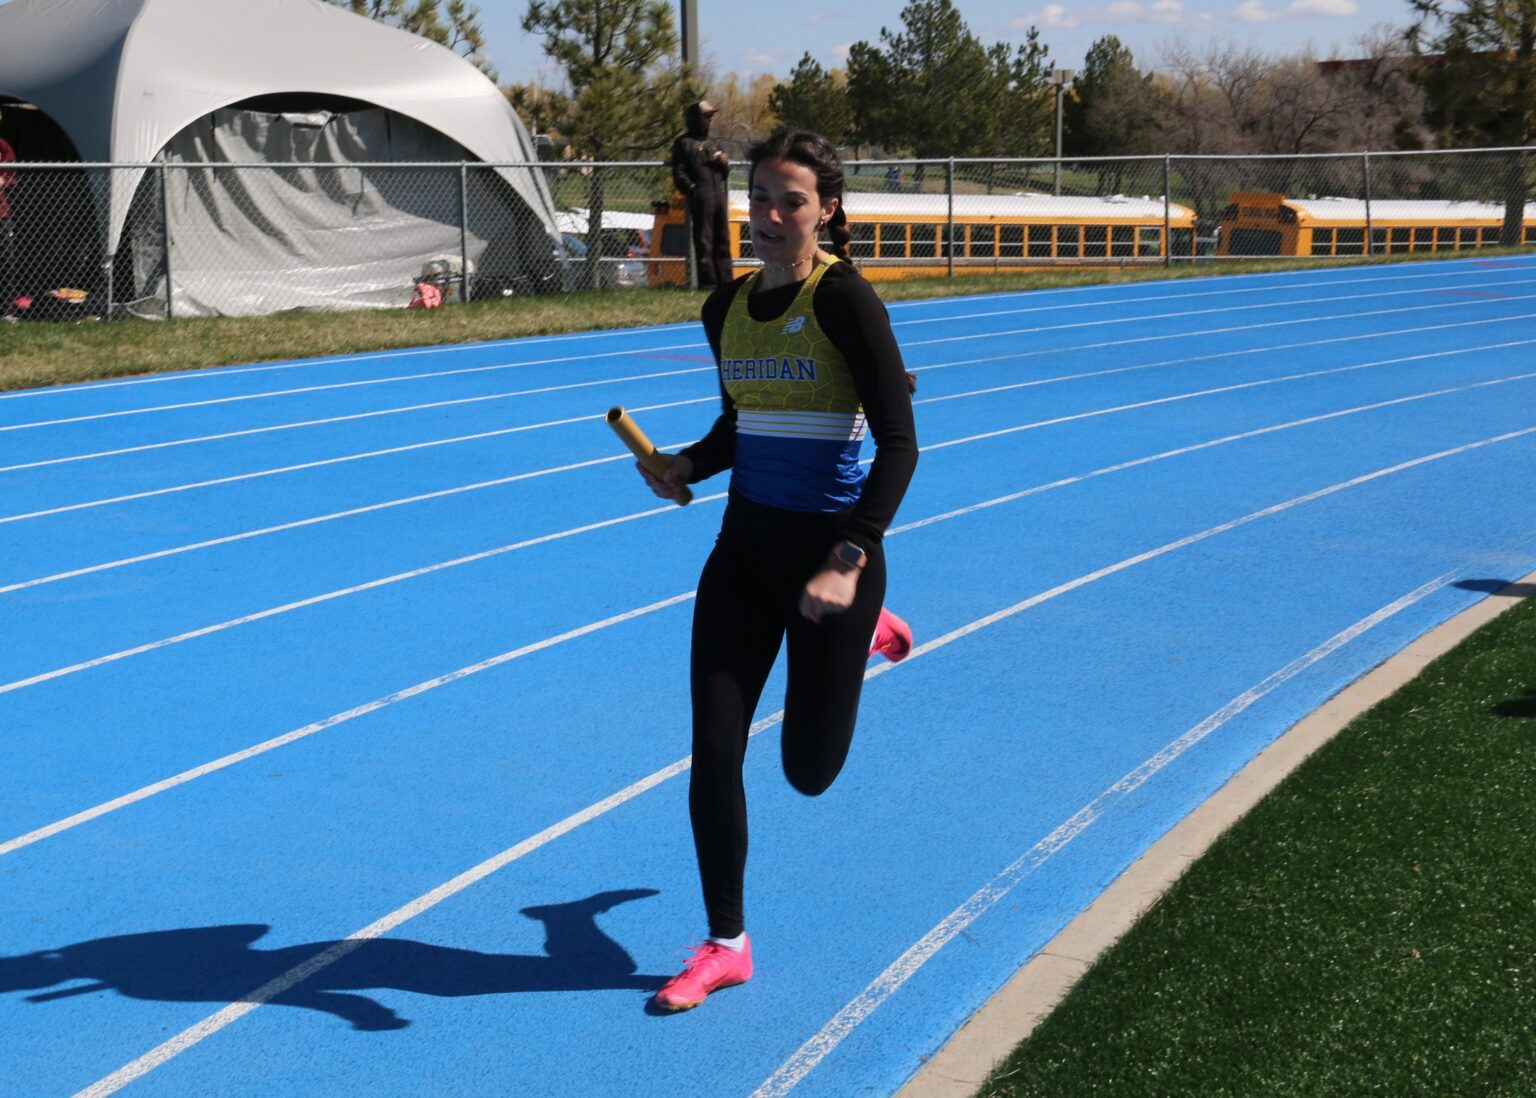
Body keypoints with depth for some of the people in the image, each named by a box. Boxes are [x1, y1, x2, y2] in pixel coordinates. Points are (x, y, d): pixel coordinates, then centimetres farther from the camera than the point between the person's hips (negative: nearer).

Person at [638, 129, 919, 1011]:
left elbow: (899, 443, -20)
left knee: (810, 770, 8)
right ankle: (725, 945, 18)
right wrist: (688, 466, -2)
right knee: (713, 752, 0)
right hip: (745, 546, 6)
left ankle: (864, 632, 40)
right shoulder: (728, 308, 5)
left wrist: (849, 559, -29)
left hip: (829, 548, -5)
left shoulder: (845, 299, -16)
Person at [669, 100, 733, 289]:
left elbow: (725, 174, 28)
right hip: (701, 200, -7)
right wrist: (693, 190, -17)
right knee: (704, 241, -8)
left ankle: (725, 280, 12)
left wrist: (725, 163, 6)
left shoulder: (712, 144, 25)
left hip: (719, 196, 7)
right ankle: (707, 282, -8)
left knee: (723, 241, 8)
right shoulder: (684, 144, 2)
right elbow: (679, 175, -6)